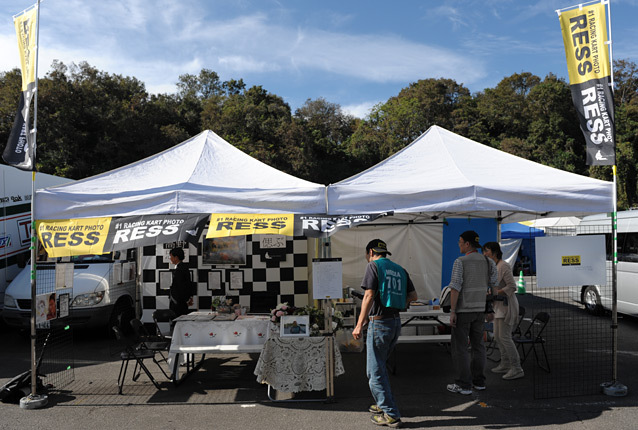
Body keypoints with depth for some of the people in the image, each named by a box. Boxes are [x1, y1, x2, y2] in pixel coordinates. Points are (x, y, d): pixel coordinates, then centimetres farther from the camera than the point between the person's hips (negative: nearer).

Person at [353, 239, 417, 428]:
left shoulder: (374, 266, -7)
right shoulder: (400, 269, 13)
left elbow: (369, 296, -16)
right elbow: (413, 296, 13)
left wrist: (359, 325, -16)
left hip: (379, 322, -8)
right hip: (396, 322, 8)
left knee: (375, 371, 1)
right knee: (380, 364, 24)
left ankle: (391, 415, 4)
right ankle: (383, 404, 33)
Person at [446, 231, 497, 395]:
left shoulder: (460, 262, -16)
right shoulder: (487, 261, 2)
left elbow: (455, 287, -19)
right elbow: (494, 285, 3)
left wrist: (452, 312, -16)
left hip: (462, 310, -6)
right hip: (479, 310, 6)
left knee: (459, 346, 2)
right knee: (477, 345, 16)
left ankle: (464, 384, 4)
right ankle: (479, 381, 22)